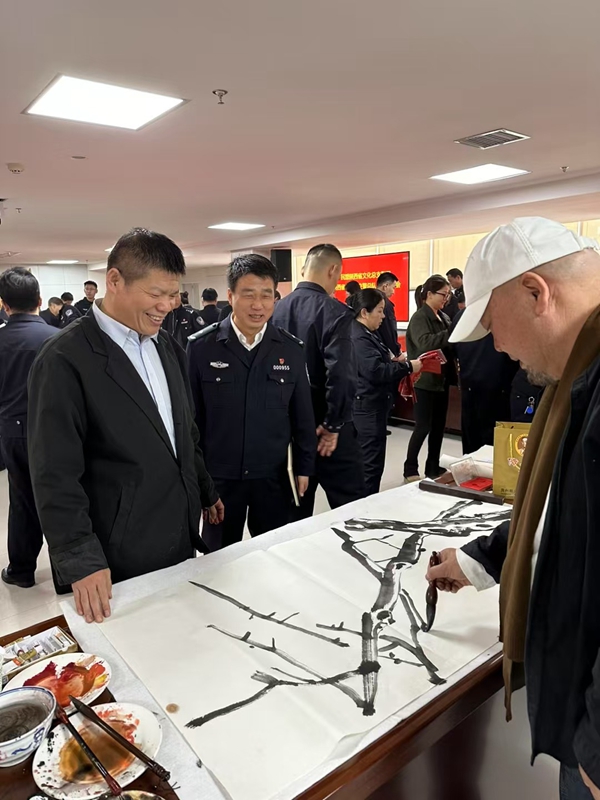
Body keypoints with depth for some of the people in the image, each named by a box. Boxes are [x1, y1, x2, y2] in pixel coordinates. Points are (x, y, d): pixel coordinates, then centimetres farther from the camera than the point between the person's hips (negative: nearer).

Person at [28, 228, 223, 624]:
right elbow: (56, 473, -18)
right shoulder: (66, 359, -17)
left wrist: (206, 492, 20)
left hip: (182, 538, 7)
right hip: (120, 558, -6)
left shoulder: (168, 347, 5)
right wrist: (82, 561, -21)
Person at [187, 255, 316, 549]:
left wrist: (304, 467, 5)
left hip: (273, 476, 2)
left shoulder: (291, 349, -3)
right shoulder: (201, 347, -9)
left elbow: (302, 416, 3)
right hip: (218, 476, -1)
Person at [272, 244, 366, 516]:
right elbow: (341, 375, -24)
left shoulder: (277, 309, 4)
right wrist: (333, 424, -13)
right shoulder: (335, 311, -15)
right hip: (324, 425, -6)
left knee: (296, 505, 17)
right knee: (351, 506, 5)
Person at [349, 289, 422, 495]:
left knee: (369, 461, 17)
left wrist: (393, 361, 6)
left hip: (371, 407, 11)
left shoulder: (367, 334, 15)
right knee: (371, 463, -5)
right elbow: (376, 371, -25)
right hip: (367, 408, -11)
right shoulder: (358, 338, -19)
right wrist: (408, 367, -17)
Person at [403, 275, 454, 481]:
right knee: (423, 426, -4)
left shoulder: (443, 317, 12)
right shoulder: (419, 317, -10)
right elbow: (425, 342, -27)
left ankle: (433, 467, 23)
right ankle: (410, 468, 10)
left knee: (438, 426, 12)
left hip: (442, 378, 8)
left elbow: (448, 344, 18)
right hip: (425, 380, -8)